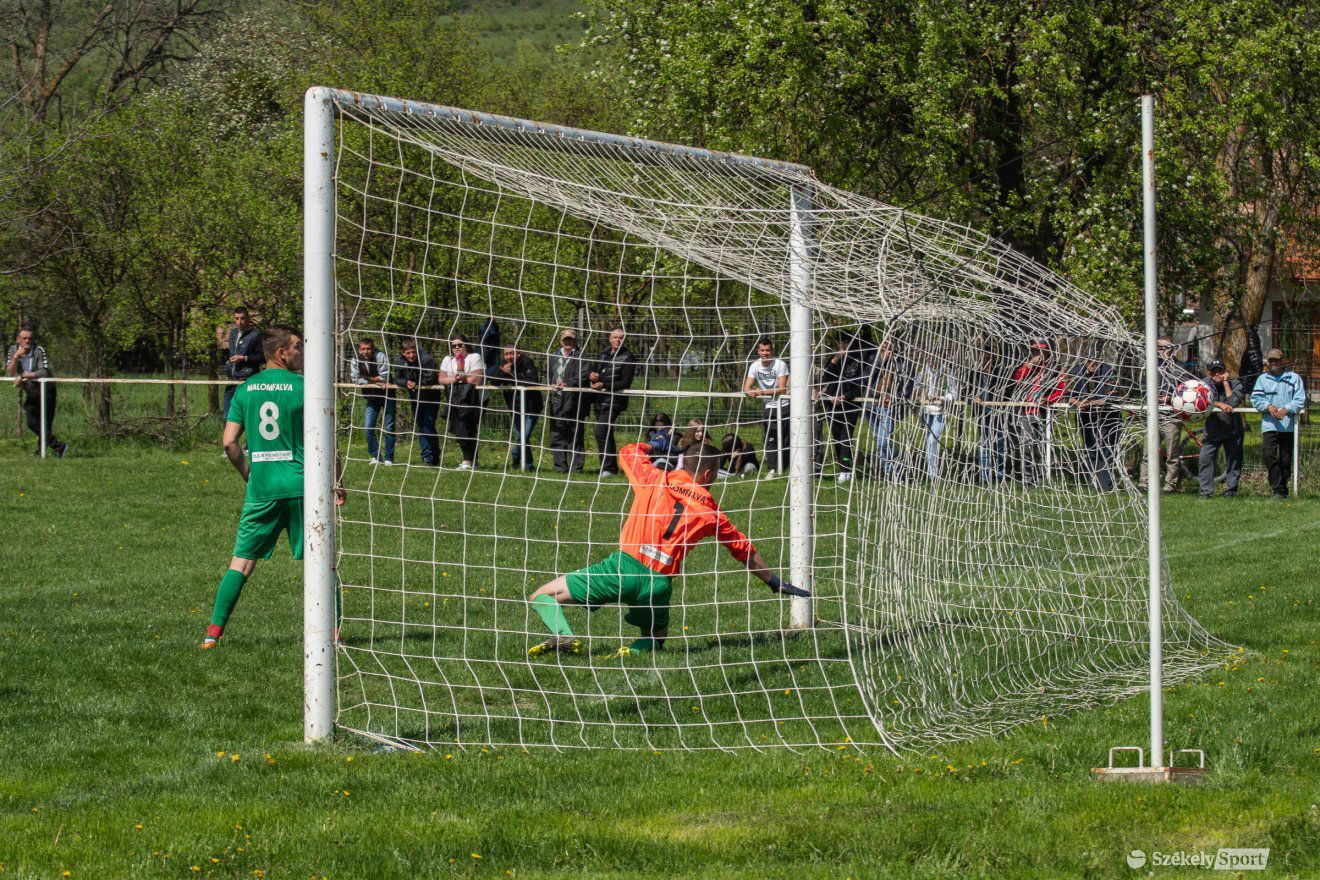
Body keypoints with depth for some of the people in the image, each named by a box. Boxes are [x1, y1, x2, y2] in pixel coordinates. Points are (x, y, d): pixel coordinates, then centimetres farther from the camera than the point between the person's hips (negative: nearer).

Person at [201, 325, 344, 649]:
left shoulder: (245, 389, 6)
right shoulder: (304, 388, -5)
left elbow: (229, 442, 4)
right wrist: (336, 483, 6)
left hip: (260, 489, 3)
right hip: (302, 487, -3)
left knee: (241, 561, 8)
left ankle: (213, 633, 2)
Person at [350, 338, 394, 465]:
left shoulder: (380, 357, -16)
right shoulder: (356, 361, -5)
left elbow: (385, 377, -21)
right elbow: (356, 380, -12)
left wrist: (368, 378, -13)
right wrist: (375, 382, -18)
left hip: (386, 396, -4)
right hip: (372, 397, 4)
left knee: (389, 428, -3)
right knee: (369, 427, -2)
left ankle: (389, 458, 4)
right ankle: (376, 457, 8)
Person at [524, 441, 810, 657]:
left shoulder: (653, 478, 7)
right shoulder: (709, 510, 9)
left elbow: (628, 451, 28)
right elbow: (744, 551, 20)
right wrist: (775, 582, 31)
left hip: (624, 566, -2)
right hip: (660, 584, 2)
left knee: (542, 596, 5)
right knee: (656, 636, 31)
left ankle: (564, 637, -25)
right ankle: (635, 650, -4)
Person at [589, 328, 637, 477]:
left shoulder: (627, 358, -5)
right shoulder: (603, 355, 16)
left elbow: (625, 382, -12)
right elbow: (591, 372, 23)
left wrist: (604, 385, -19)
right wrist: (591, 375, -3)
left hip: (613, 402, -8)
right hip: (599, 401, 8)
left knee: (601, 432, -20)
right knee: (607, 435, 13)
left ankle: (608, 468, -17)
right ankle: (612, 466, 22)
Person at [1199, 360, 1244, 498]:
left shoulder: (1235, 384, -4)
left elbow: (1233, 402, -20)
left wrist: (1225, 383, -16)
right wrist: (1220, 405, -30)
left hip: (1233, 429, 0)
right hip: (1212, 429, 0)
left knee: (1233, 460, 5)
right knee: (1205, 459, -8)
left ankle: (1231, 489, 16)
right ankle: (1205, 491, -3)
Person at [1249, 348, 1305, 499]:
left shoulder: (1294, 378, 7)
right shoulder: (1263, 379, 11)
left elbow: (1300, 399, 0)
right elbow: (1255, 398, 4)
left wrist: (1286, 409, -16)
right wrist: (1268, 406, -15)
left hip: (1288, 425, 0)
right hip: (1269, 424, 0)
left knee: (1285, 460, 4)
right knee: (1269, 456, -15)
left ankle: (1283, 490, 14)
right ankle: (1278, 489, -14)